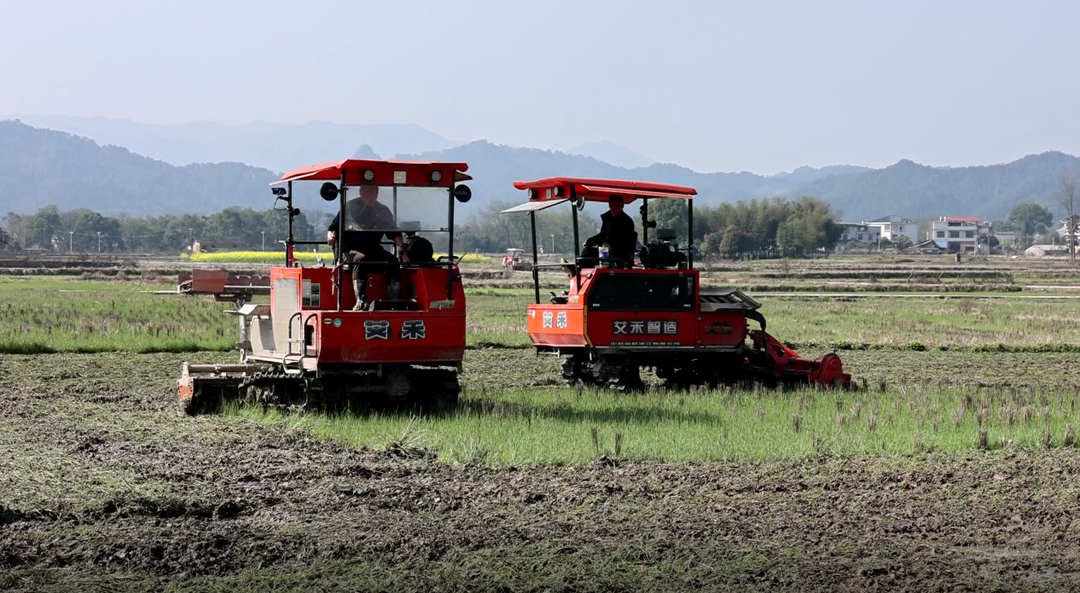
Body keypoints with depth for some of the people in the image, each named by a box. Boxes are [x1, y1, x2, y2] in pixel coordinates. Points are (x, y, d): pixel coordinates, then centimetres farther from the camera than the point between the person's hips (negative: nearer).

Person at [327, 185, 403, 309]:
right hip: (350, 250, -4)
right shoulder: (350, 207, 3)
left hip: (373, 249, 4)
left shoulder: (383, 211, 12)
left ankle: (395, 299, -35)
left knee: (392, 260, -24)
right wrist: (331, 236, -21)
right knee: (360, 259, -37)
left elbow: (395, 233, 10)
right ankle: (360, 301, -51)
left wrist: (400, 246, -10)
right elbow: (333, 228, 2)